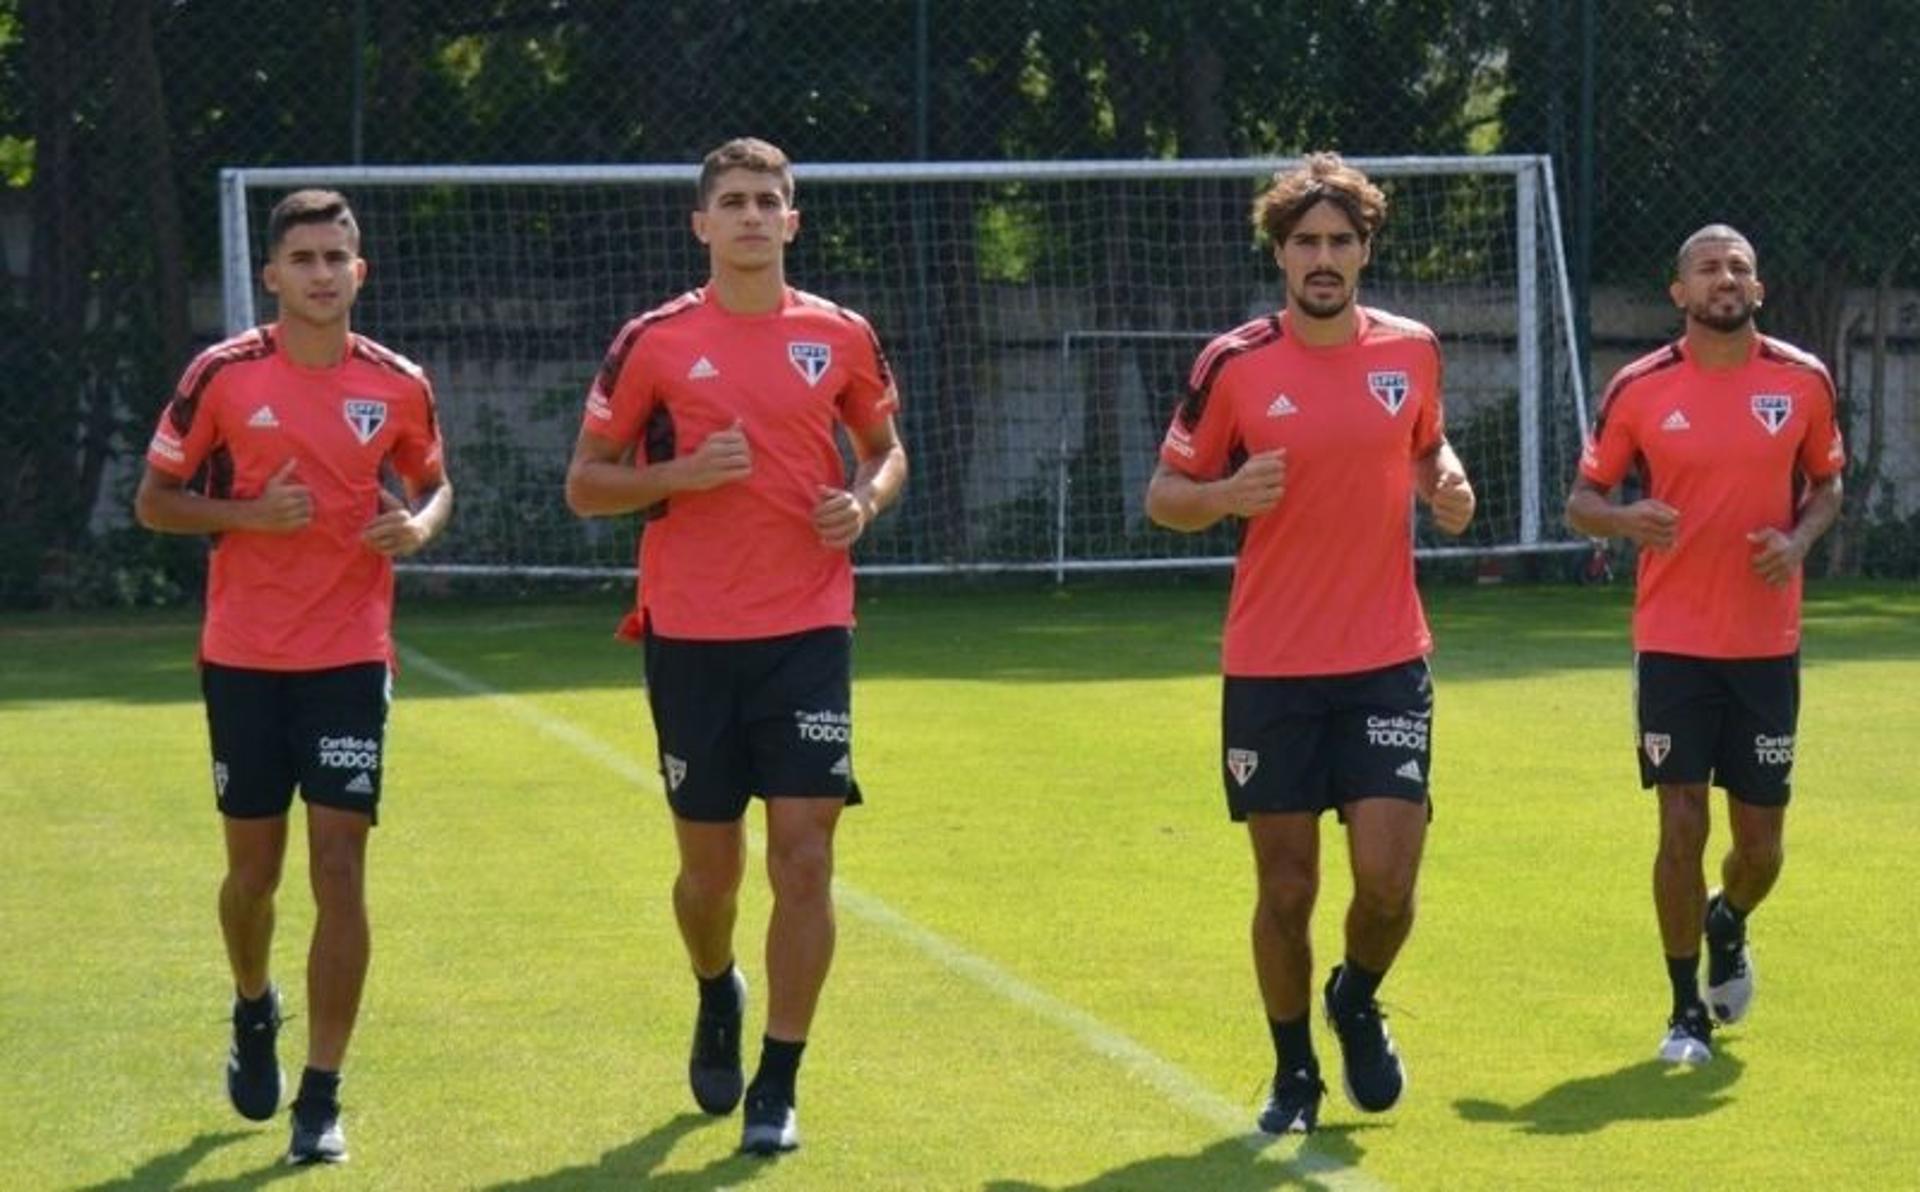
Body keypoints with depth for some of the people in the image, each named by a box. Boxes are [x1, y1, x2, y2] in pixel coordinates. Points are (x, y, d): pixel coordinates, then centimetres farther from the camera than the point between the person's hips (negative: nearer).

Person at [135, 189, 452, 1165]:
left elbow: (434, 484, 16)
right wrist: (247, 514, -16)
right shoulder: (222, 375, -4)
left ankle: (321, 1100, -2)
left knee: (340, 869, -7)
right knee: (254, 865, 9)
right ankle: (253, 1011, 41)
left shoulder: (398, 385, 0)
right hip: (243, 655, 0)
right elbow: (154, 501, 2)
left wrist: (418, 524, -7)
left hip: (351, 656, 0)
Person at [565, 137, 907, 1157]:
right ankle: (718, 998, 41)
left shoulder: (841, 338, 4)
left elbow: (885, 448, 19)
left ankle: (777, 1088, 0)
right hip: (691, 636, 0)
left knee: (804, 856, -7)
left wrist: (864, 500, -3)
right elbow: (585, 482, 3)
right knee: (708, 861, 8)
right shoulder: (654, 343, -1)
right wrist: (681, 473, -15)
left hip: (808, 629, 0)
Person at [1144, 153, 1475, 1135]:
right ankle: (1294, 1073, 24)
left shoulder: (1411, 350, 3)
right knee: (1285, 889, 4)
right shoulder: (1233, 364, -5)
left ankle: (1356, 1003, 25)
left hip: (1387, 664, 1)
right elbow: (1164, 496, 2)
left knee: (1388, 882, -8)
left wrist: (1448, 485, 0)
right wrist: (1224, 496, -20)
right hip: (1269, 673, -1)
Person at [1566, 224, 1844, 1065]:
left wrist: (1799, 539, -8)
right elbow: (1582, 500, 2)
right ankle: (1687, 1012, 9)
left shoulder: (1803, 381, 1)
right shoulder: (1639, 389, -4)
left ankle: (1727, 927, 41)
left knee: (1760, 844, 6)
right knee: (1681, 829, -6)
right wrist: (1626, 519, -20)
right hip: (1673, 644, -2)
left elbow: (1826, 484, 14)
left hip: (1767, 644, 2)